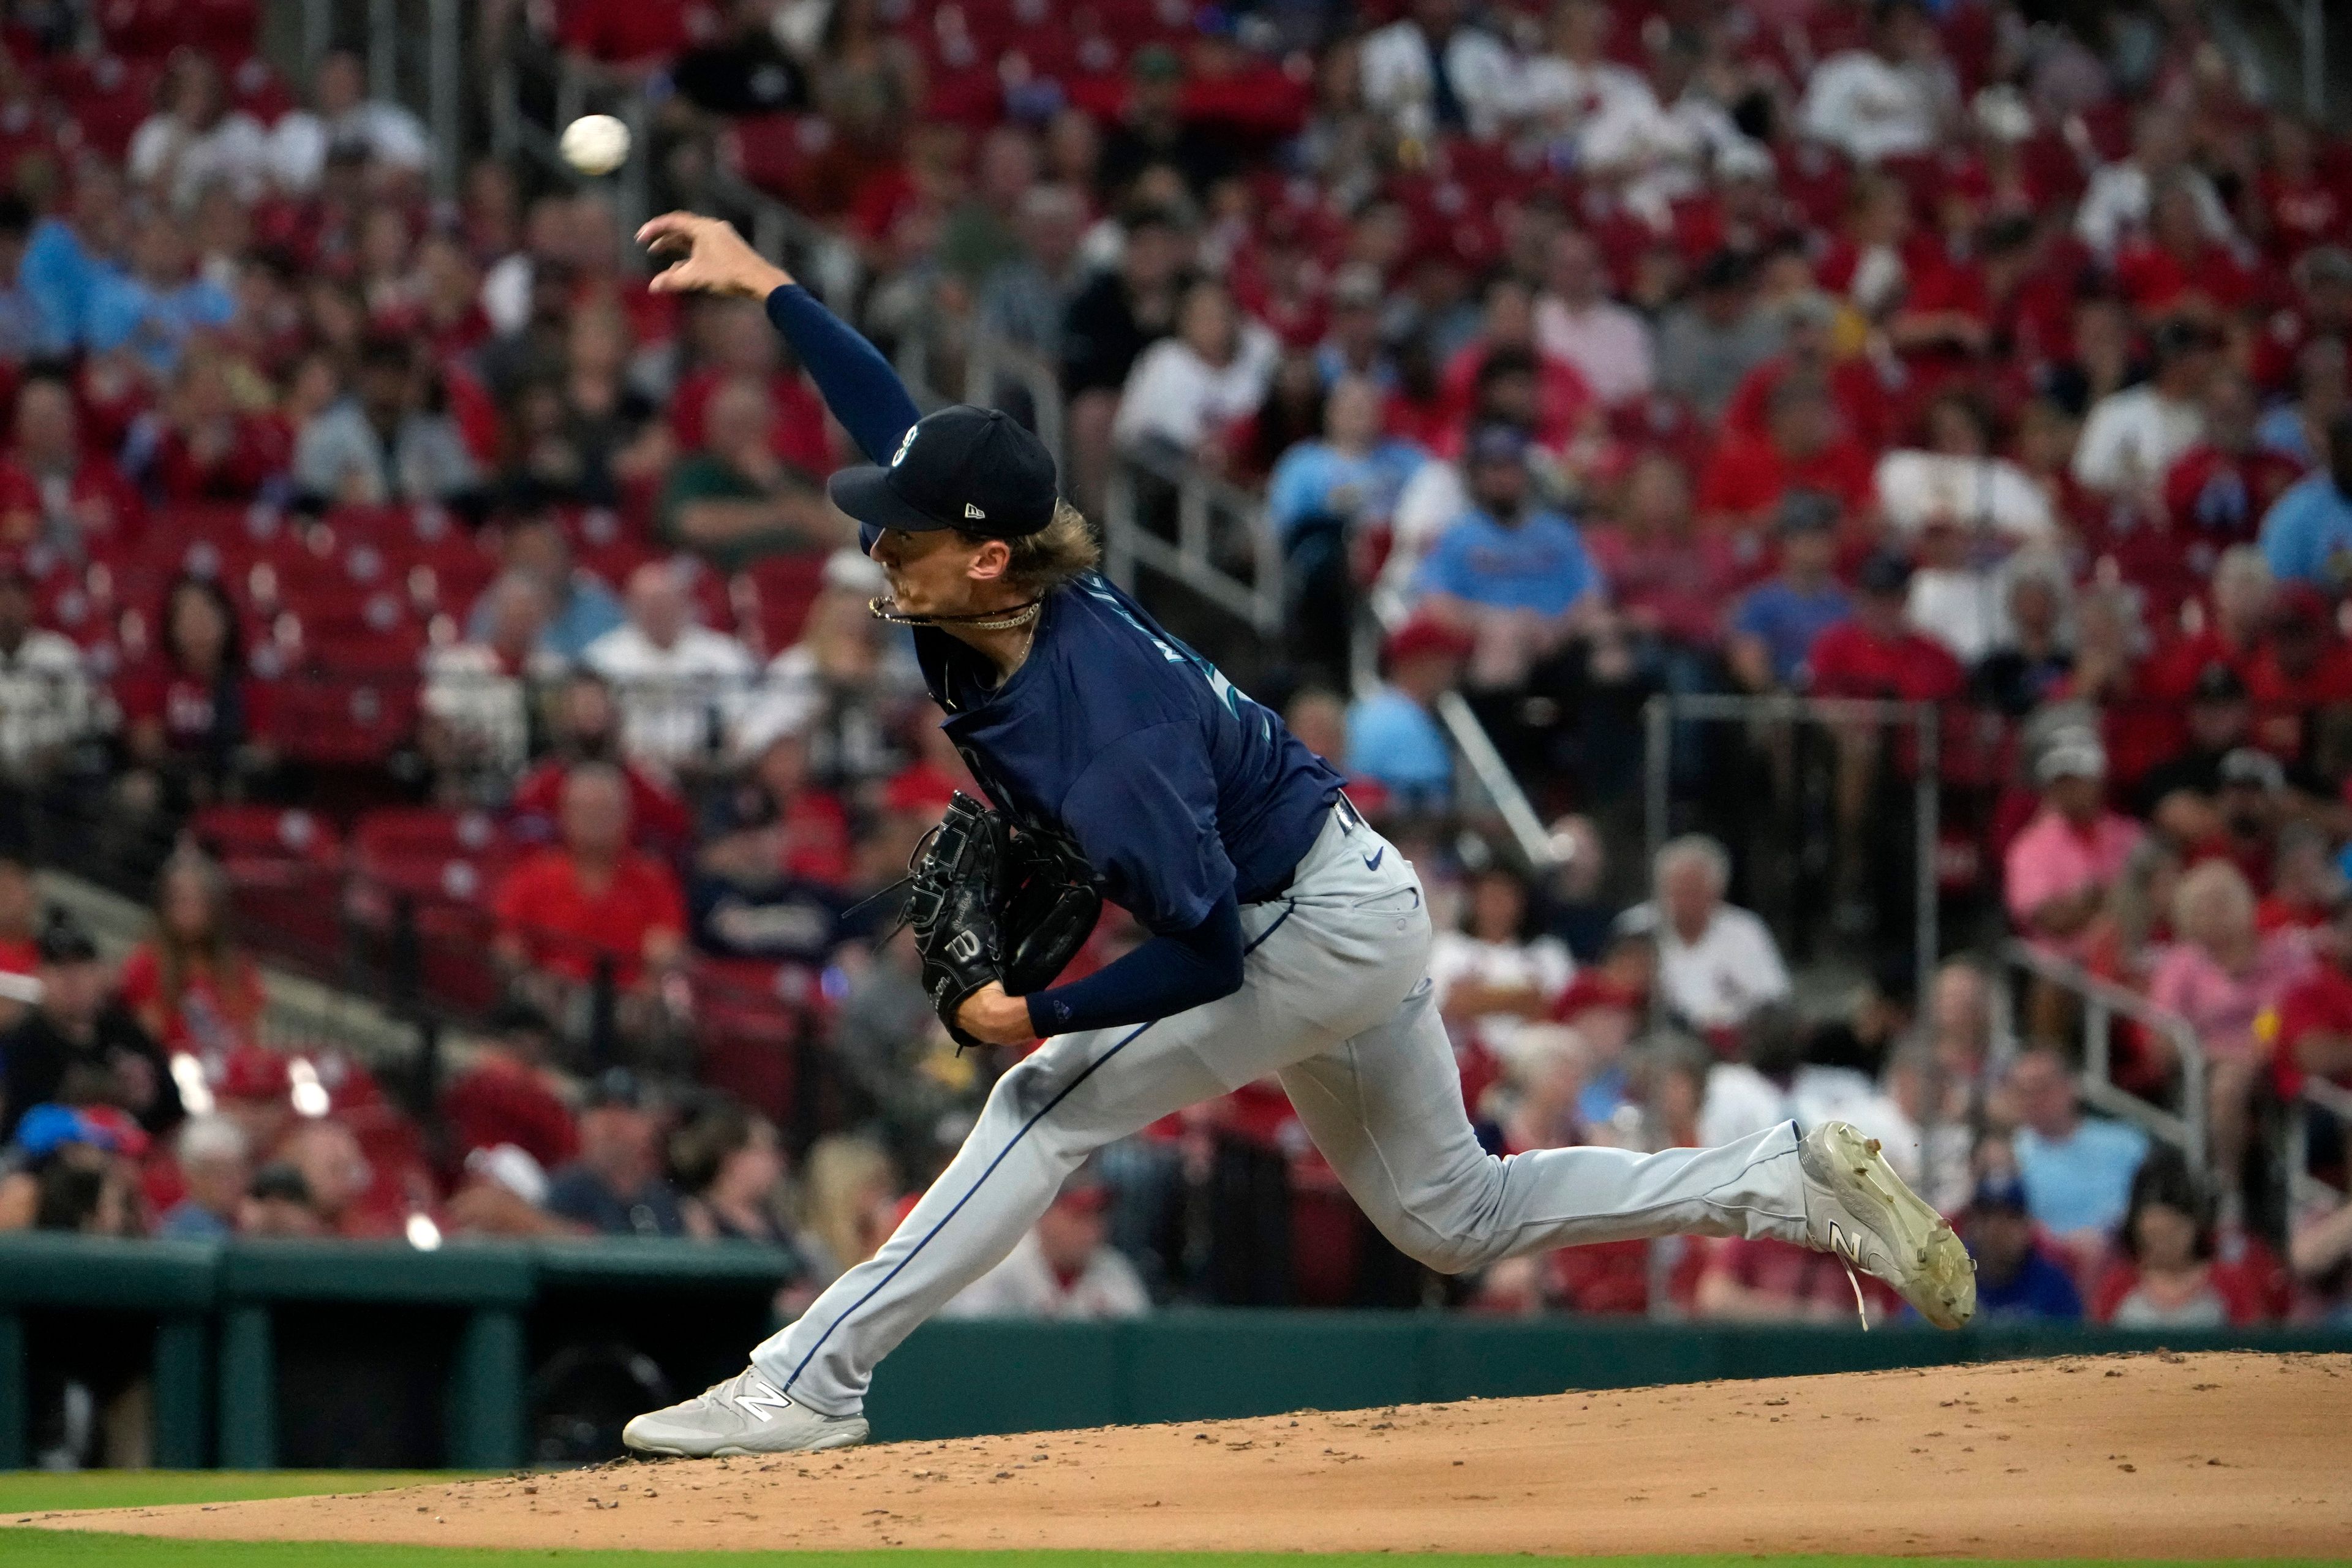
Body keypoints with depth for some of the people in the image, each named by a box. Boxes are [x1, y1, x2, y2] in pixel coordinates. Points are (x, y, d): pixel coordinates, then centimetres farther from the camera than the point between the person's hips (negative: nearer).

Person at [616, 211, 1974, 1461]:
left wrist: (1038, 1015, -26)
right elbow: (901, 425, 2)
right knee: (1458, 1219, 18)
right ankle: (1800, 1184, 20)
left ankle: (809, 1386, -13)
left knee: (1053, 1100, -14)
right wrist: (767, 285, -1)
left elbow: (1204, 954, -31)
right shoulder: (1009, 593, -11)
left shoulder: (1105, 728, -34)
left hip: (1320, 932, -10)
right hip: (1349, 911, 10)